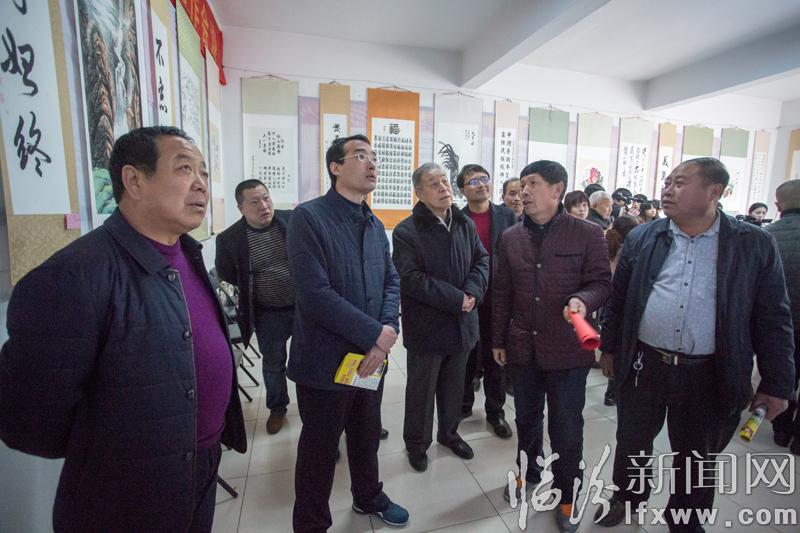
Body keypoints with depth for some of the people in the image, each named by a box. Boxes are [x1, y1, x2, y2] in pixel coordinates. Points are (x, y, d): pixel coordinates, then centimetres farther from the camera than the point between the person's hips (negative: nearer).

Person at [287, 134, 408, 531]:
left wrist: (389, 328, -11)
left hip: (371, 356, 7)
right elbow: (315, 294, -23)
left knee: (367, 437, 25)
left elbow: (391, 281, 8)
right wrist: (376, 335, -19)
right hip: (327, 359, -6)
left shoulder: (375, 225, 10)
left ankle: (368, 497, 51)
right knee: (319, 448, 14)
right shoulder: (308, 217, -14)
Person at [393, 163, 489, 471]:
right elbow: (410, 279, -22)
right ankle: (416, 443, 34)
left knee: (454, 386, 21)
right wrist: (456, 299, -21)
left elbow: (482, 260, 6)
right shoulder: (406, 232, -14)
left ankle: (449, 432, 44)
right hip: (426, 327, -5)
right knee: (421, 389, 12)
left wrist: (472, 292, -13)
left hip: (462, 324, 6)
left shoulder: (465, 224, 6)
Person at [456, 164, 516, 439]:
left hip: (498, 299, 1)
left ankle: (495, 411, 30)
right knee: (465, 356, 14)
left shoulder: (507, 216, 1)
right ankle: (463, 406, 34)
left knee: (495, 358, 13)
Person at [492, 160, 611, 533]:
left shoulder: (588, 234, -7)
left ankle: (566, 496, 33)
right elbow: (501, 293, 7)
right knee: (526, 418, 21)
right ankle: (529, 471, 46)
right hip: (522, 348, 4)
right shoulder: (510, 238, 3)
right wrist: (498, 340, 9)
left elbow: (601, 282, -4)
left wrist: (583, 300, -27)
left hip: (567, 350, -3)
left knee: (567, 429, 10)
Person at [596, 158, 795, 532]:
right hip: (642, 365, 2)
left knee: (695, 459, 18)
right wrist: (609, 348, 8)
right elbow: (618, 299, 5)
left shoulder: (754, 244, -4)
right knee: (631, 442, 19)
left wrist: (777, 383, -1)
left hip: (709, 376, -1)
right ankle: (627, 495, 46)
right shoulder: (642, 238, -1)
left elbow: (773, 318, -1)